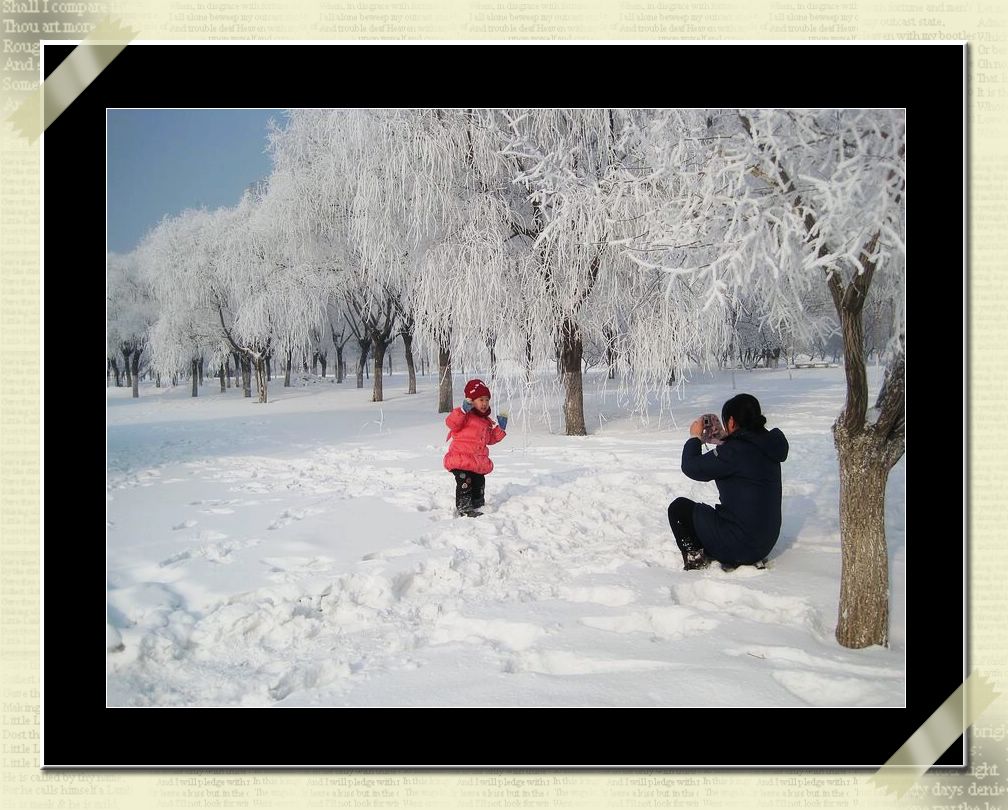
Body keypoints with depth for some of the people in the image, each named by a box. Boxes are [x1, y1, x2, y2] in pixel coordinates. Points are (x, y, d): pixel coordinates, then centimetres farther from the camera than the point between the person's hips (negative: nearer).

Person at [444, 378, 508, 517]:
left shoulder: (487, 422, 19)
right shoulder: (465, 416, -7)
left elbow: (490, 439, 25)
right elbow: (450, 422, -23)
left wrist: (501, 428, 15)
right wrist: (463, 410, -32)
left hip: (479, 462, 8)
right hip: (461, 459, -8)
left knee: (479, 483, 12)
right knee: (465, 482, -19)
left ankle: (476, 507, 28)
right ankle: (463, 509, -16)